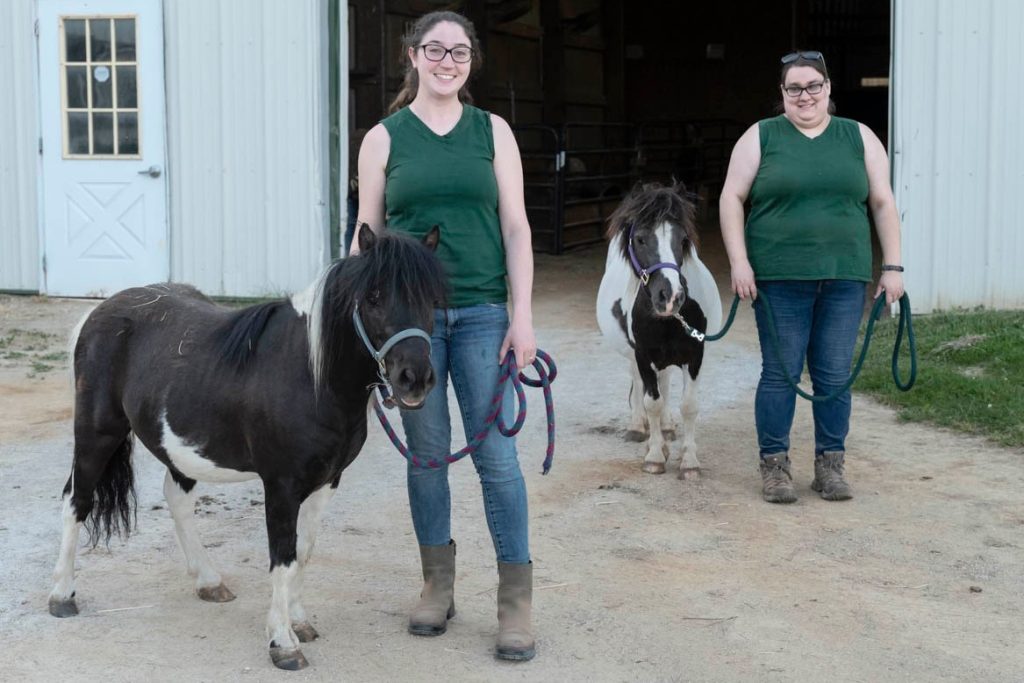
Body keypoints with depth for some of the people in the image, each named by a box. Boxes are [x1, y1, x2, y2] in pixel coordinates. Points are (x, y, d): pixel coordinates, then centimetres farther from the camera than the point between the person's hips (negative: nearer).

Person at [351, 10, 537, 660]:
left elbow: (516, 227, 4)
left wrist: (523, 316, -3)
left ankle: (516, 601, 6)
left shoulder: (493, 131, 6)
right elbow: (367, 234, 6)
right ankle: (438, 585, 23)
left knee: (497, 455, -2)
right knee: (427, 453, 8)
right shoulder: (384, 138, 5)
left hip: (482, 313, 0)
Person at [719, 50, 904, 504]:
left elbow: (883, 203, 9)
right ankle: (774, 465, 12)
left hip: (844, 278, 2)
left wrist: (892, 266, 3)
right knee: (780, 373, 1)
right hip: (780, 278, -2)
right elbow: (731, 198, 1)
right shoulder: (761, 137, 3)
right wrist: (739, 262, -9)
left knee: (835, 376, 6)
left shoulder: (859, 138, 9)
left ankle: (830, 465, 17)